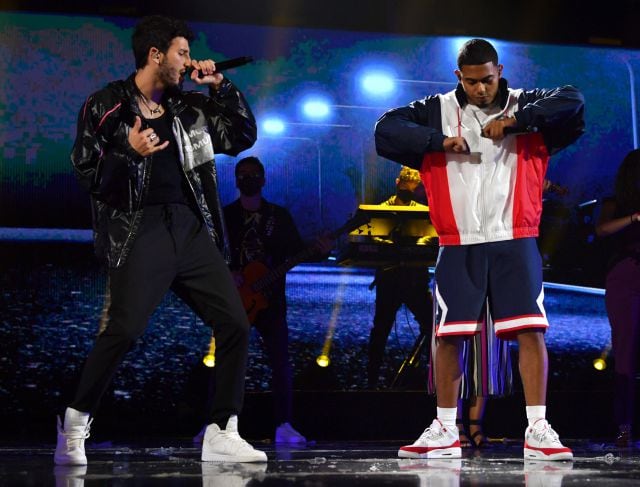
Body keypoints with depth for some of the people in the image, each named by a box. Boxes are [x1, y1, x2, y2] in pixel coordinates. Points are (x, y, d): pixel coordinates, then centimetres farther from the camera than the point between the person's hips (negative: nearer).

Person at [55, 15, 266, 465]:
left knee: (235, 324, -3)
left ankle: (222, 433, 5)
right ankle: (75, 427, 1)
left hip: (191, 229, 6)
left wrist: (220, 86, 10)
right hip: (140, 230, -6)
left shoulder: (189, 107, 16)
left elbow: (244, 137, 20)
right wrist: (130, 153, -19)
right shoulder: (105, 107, 2)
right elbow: (87, 175, -2)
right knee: (124, 330, -19)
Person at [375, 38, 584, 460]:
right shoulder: (438, 111, 5)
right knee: (449, 335, 2)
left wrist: (514, 121, -19)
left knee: (531, 330, -7)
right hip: (459, 244, 1)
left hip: (515, 240, -1)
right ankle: (445, 433, 13)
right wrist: (440, 140, -15)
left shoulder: (525, 107, 3)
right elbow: (386, 130, -3)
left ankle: (538, 431, -2)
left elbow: (573, 102, -12)